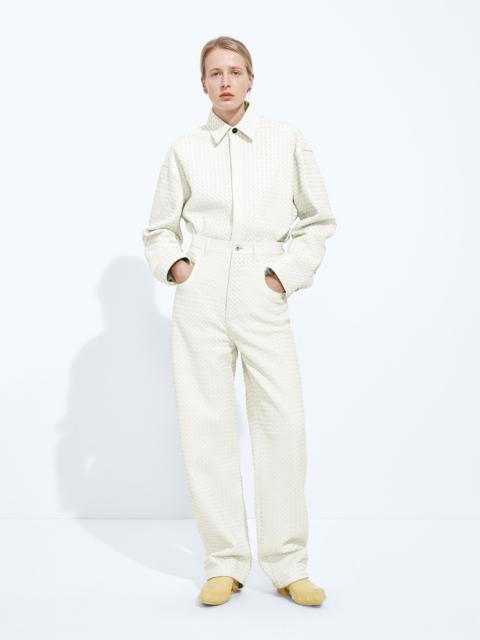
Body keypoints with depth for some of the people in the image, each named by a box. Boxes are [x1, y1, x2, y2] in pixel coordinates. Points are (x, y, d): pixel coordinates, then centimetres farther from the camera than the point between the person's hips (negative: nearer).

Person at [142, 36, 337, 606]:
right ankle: (225, 564, 11)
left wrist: (287, 274, 2)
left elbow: (318, 220, 13)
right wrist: (173, 264, 1)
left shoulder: (286, 140, 8)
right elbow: (158, 229, 20)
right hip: (201, 293, 1)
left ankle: (288, 566, 5)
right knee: (205, 425, 0)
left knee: (282, 422, -7)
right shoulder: (185, 151, 10)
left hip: (262, 295, -1)